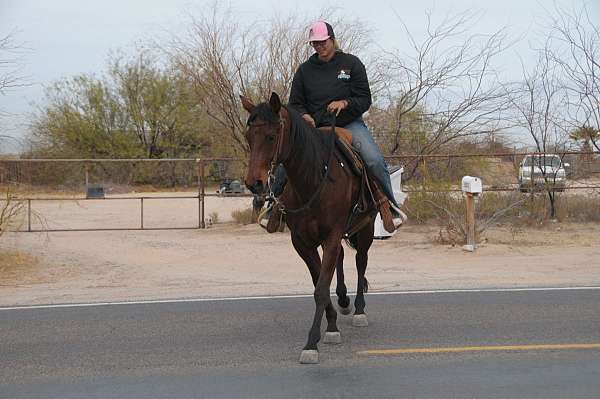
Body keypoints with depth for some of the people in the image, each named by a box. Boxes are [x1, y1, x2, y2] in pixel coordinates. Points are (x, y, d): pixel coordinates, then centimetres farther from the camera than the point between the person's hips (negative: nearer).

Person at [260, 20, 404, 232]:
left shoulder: (351, 63, 4)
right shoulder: (305, 70, 9)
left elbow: (365, 100, 0)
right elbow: (295, 104, 12)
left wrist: (345, 103, -19)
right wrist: (304, 116, -11)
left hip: (349, 123, -2)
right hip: (313, 127, 2)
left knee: (375, 160, -25)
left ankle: (389, 205, -7)